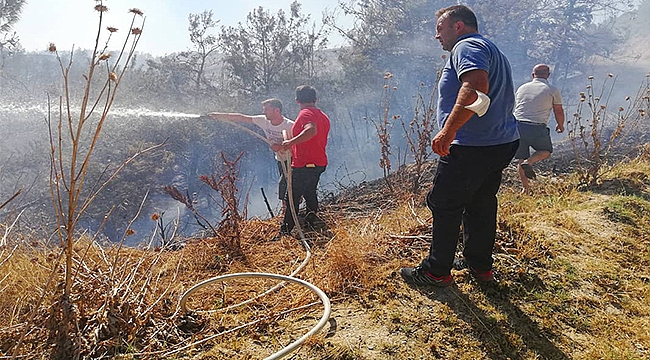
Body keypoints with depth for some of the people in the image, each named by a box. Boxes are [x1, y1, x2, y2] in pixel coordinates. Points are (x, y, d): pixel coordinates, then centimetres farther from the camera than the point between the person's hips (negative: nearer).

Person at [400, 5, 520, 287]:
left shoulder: (466, 47, -9)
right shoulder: (493, 51, 25)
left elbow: (476, 88, -29)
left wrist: (448, 130, -29)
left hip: (472, 147, -10)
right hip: (502, 142, 10)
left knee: (445, 206, -1)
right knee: (481, 205, 17)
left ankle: (436, 272, 8)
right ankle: (481, 266, 28)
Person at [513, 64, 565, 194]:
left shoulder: (522, 88, 17)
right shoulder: (552, 90, 6)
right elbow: (559, 112, 16)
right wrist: (560, 126, 36)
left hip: (517, 125, 3)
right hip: (537, 128, -3)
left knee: (521, 159, 15)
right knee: (546, 150, 21)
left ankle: (525, 187, 15)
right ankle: (529, 161, -7)